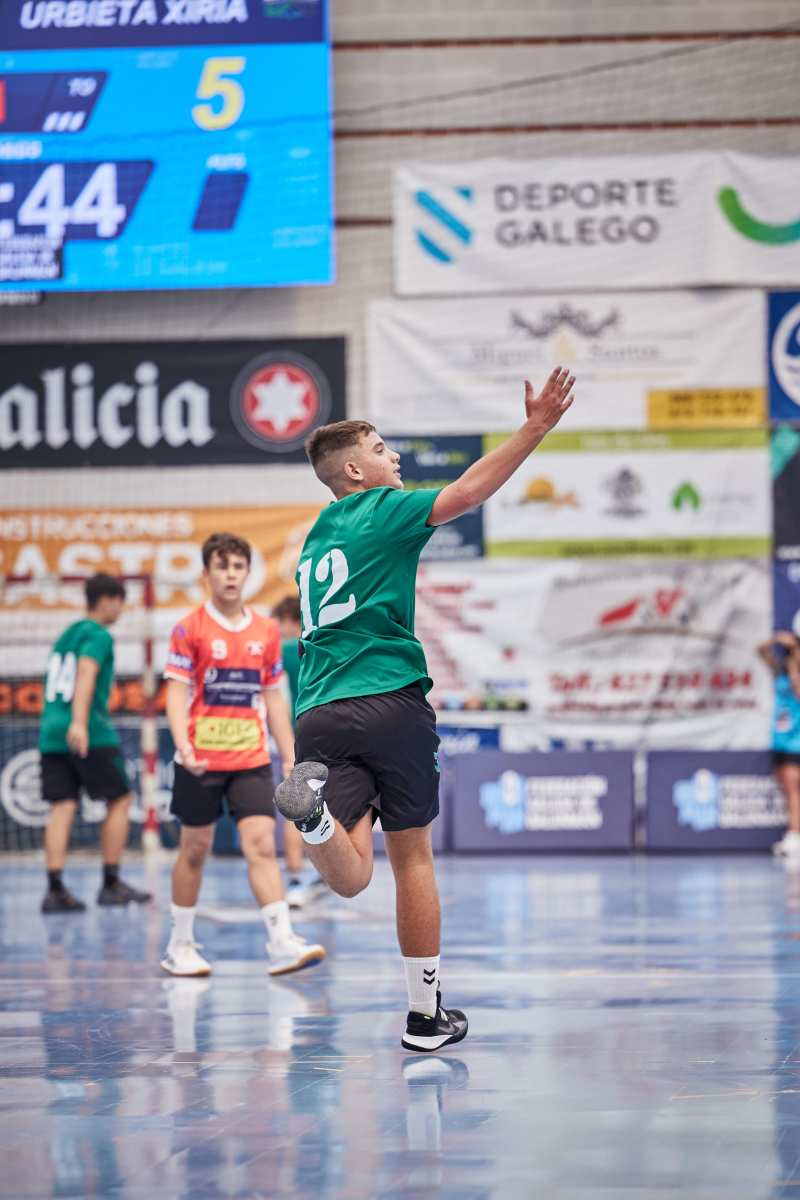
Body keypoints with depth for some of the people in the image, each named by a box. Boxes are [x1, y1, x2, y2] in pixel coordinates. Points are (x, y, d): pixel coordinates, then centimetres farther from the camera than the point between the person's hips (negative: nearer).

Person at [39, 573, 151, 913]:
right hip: (90, 734, -7)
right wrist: (79, 722, -31)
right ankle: (111, 884, 6)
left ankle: (55, 889, -10)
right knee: (120, 800, 6)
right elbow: (86, 674, -19)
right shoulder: (99, 635, -4)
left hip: (50, 732, 7)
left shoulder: (66, 635, 21)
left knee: (62, 807, 2)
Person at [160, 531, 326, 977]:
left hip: (252, 760, 2)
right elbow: (177, 693, -9)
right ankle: (180, 947, 20)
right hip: (202, 762, -2)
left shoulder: (266, 631, 8)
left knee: (262, 844, -10)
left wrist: (290, 757, 10)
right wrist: (183, 745, -24)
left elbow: (273, 698, 14)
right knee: (195, 849, 7)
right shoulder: (191, 629, -4)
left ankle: (282, 942, -18)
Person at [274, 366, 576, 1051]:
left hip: (319, 715, 5)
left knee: (350, 878, -10)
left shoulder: (314, 543, 24)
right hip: (391, 704, -5)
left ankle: (315, 807, -41)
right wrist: (537, 426, -12)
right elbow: (466, 493, -12)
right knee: (412, 859, 9)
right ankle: (426, 1015, 17)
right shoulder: (382, 510, 3)